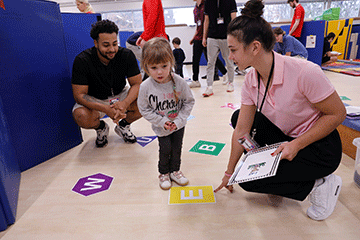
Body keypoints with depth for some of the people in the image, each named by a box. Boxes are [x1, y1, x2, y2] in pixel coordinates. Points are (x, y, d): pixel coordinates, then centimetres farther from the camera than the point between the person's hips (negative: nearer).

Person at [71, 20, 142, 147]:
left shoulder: (126, 55, -16)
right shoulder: (82, 60, -21)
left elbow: (137, 84, -16)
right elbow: (79, 95, -23)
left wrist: (124, 103, -38)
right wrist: (106, 109, -41)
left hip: (120, 95, 2)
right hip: (94, 100, -1)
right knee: (81, 117, -33)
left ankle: (123, 125, 8)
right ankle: (101, 127, 6)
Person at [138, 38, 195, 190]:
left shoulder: (179, 82, -20)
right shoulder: (145, 87, -23)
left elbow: (189, 102, -8)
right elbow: (144, 109, -12)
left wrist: (179, 120, -16)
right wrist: (162, 122, -19)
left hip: (179, 124, 2)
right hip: (161, 127, -1)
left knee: (177, 148, 12)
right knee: (165, 149, 4)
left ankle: (174, 170, 38)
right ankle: (164, 173, 32)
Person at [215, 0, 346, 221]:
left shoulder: (304, 73, -31)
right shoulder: (251, 80, -10)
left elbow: (337, 114, -17)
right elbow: (241, 131, -6)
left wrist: (296, 144, -24)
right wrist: (229, 173, 0)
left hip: (319, 147, -7)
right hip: (287, 138, 7)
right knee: (238, 117, 2)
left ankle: (320, 185, 3)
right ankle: (280, 168, 11)